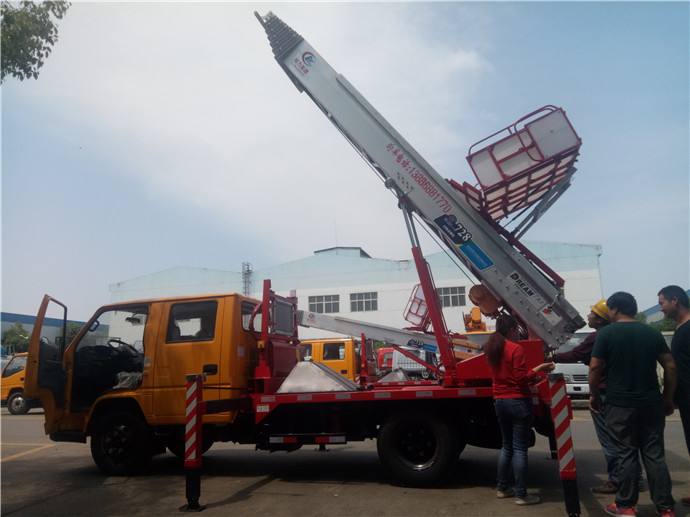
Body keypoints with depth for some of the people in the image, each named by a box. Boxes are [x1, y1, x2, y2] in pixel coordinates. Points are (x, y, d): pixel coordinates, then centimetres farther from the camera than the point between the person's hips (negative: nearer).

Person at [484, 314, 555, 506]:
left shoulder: (492, 349, 9)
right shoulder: (516, 349, -15)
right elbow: (521, 378, -17)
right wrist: (539, 368, -8)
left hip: (500, 401, 8)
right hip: (518, 401, -7)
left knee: (507, 446, 17)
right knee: (520, 448, -2)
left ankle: (502, 488, 22)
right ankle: (521, 495, 4)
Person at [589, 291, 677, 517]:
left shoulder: (606, 333, -6)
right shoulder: (652, 333, 6)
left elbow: (595, 368, -8)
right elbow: (670, 366, 5)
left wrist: (594, 395, 4)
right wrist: (668, 398, 14)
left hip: (620, 404, -3)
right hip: (651, 403, 4)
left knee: (627, 453, 5)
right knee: (654, 454, 9)